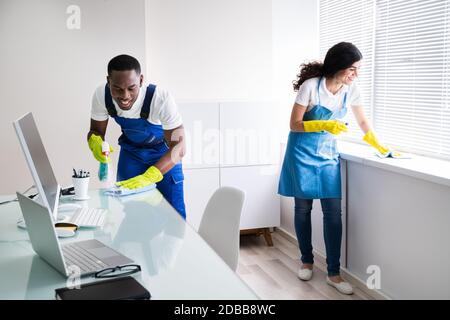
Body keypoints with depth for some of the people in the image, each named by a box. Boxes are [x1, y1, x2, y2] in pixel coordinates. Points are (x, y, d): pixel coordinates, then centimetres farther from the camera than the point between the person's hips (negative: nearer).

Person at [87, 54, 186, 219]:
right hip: (131, 151, 3)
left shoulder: (161, 98, -36)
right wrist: (95, 142, -35)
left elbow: (178, 146, -35)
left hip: (164, 152, -3)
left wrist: (148, 177, -48)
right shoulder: (101, 95, -24)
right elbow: (96, 130, -10)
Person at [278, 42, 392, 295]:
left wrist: (380, 147, 9)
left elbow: (363, 122, 9)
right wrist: (324, 125, -28)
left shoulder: (351, 89, -5)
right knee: (303, 208, 6)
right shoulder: (310, 86, -19)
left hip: (328, 152, 3)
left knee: (333, 212, -3)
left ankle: (334, 273, 6)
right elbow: (295, 124, -14)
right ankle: (307, 261, 26)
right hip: (303, 152, -3)